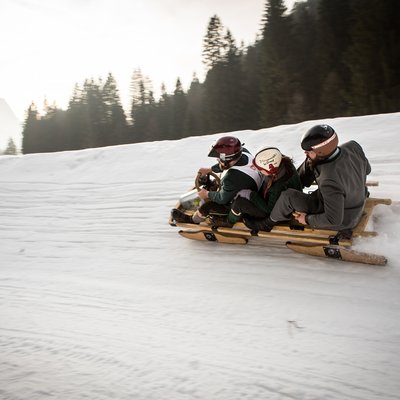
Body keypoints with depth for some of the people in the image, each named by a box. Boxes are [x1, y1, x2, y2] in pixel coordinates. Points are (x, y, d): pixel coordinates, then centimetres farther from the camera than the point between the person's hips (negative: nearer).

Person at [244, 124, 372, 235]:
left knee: (288, 196, -10)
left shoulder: (329, 182, -40)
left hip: (342, 222, -7)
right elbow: (366, 169, 2)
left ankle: (268, 223, 17)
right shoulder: (354, 147, -20)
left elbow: (334, 220, -31)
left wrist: (307, 220, -14)